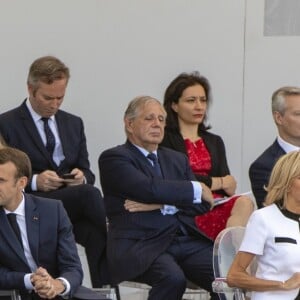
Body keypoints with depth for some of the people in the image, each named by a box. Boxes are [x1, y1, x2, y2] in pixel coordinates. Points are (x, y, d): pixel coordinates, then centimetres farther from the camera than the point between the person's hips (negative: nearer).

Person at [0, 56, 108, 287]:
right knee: (90, 194, -35)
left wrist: (82, 177, -6)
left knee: (96, 234, -34)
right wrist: (34, 181, -19)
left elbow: (88, 174, 19)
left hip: (73, 207, 4)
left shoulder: (73, 124, 20)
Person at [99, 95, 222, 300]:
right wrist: (197, 189, -2)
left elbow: (203, 204, 11)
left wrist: (160, 205, -6)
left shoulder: (177, 159, 24)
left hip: (185, 241, 6)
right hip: (140, 244, -6)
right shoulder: (114, 158, 3)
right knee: (173, 278, -35)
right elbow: (149, 188, -14)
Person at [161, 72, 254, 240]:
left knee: (244, 203, -29)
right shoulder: (165, 140, 7)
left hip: (216, 206, 6)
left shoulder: (215, 142, 28)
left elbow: (230, 186, 12)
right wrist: (218, 182, 7)